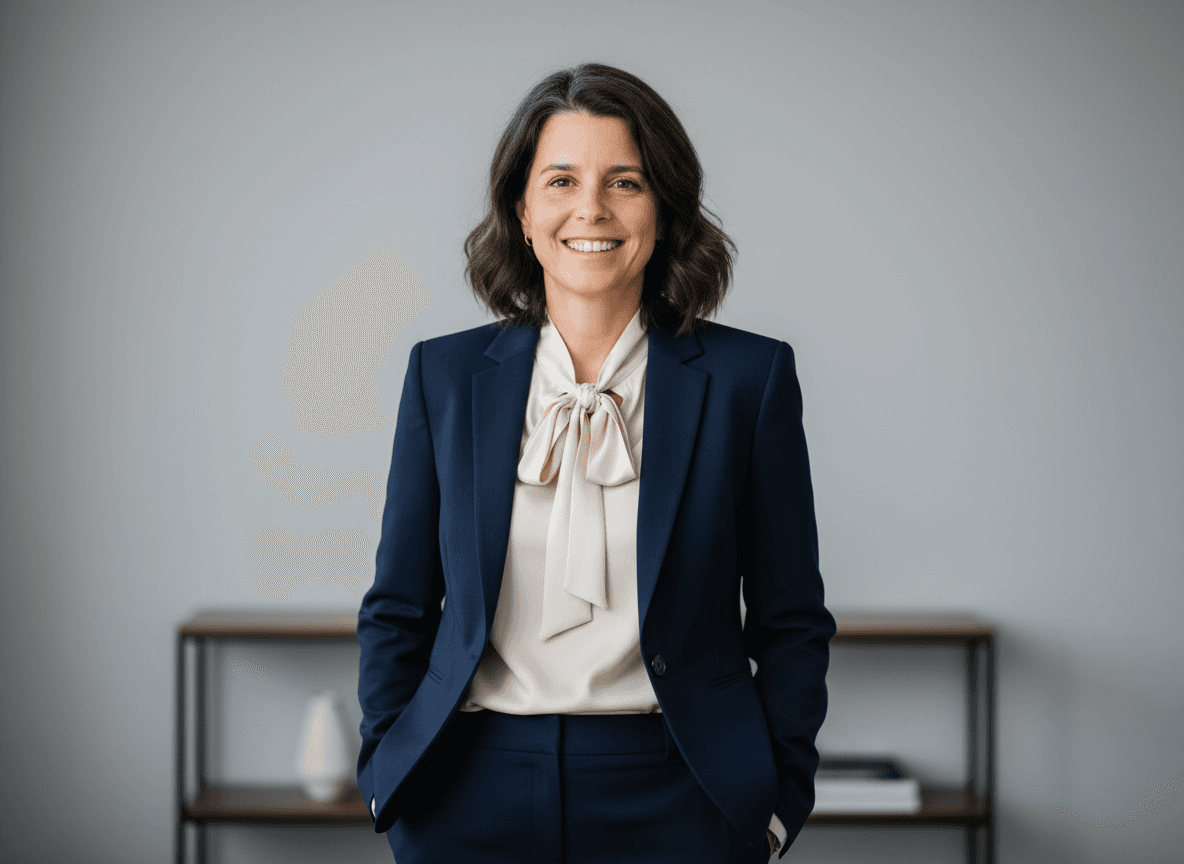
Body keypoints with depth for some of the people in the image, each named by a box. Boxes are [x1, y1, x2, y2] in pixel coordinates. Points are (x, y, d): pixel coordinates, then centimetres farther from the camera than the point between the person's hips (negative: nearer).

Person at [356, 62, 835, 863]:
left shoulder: (749, 377, -1)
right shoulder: (445, 373, 4)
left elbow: (792, 624, 3)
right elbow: (398, 610, 9)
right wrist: (389, 781, 3)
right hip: (472, 797, 2)